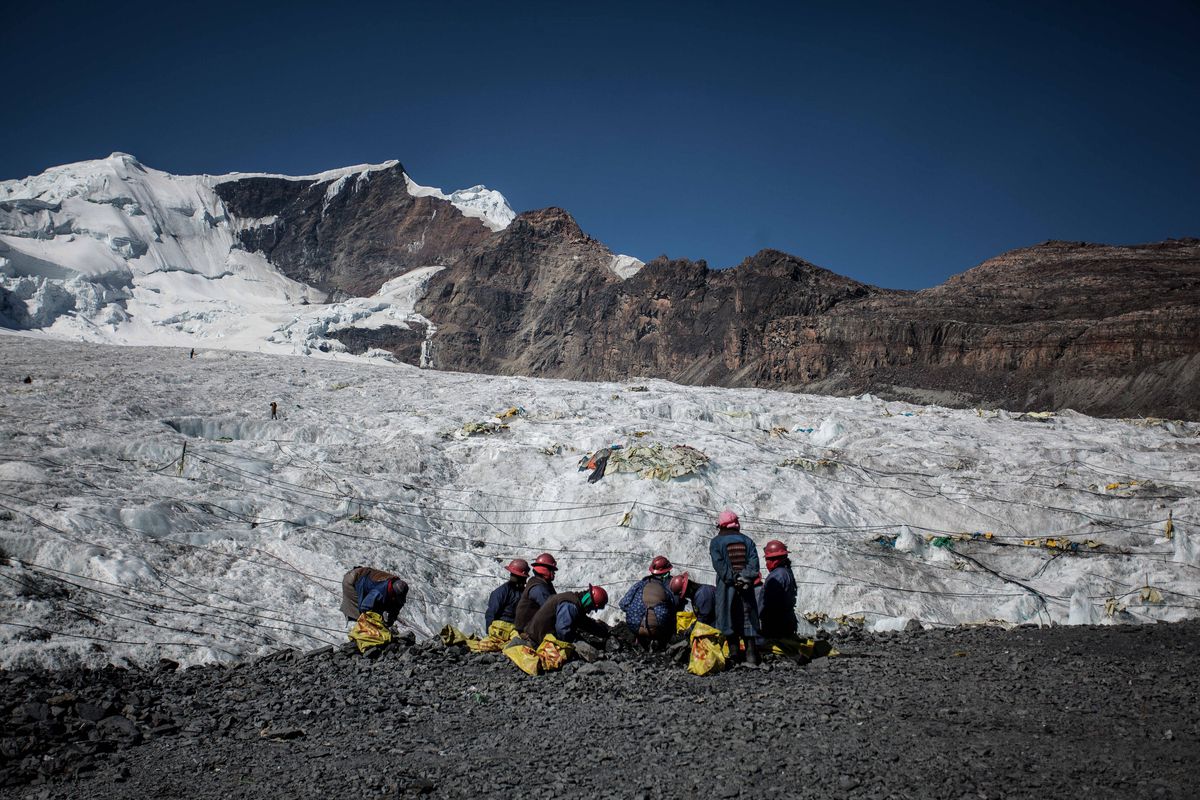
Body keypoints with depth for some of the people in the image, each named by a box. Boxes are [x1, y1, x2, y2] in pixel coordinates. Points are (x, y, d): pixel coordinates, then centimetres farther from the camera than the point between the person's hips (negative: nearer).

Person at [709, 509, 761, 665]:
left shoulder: (716, 542, 1)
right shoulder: (747, 540, 11)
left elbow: (719, 565, -12)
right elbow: (754, 561, -2)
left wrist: (733, 579, -14)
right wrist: (746, 578, -10)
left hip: (727, 586, -3)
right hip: (746, 586, 3)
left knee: (728, 619, 3)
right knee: (748, 619, 7)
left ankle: (734, 653, 1)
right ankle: (751, 654, 4)